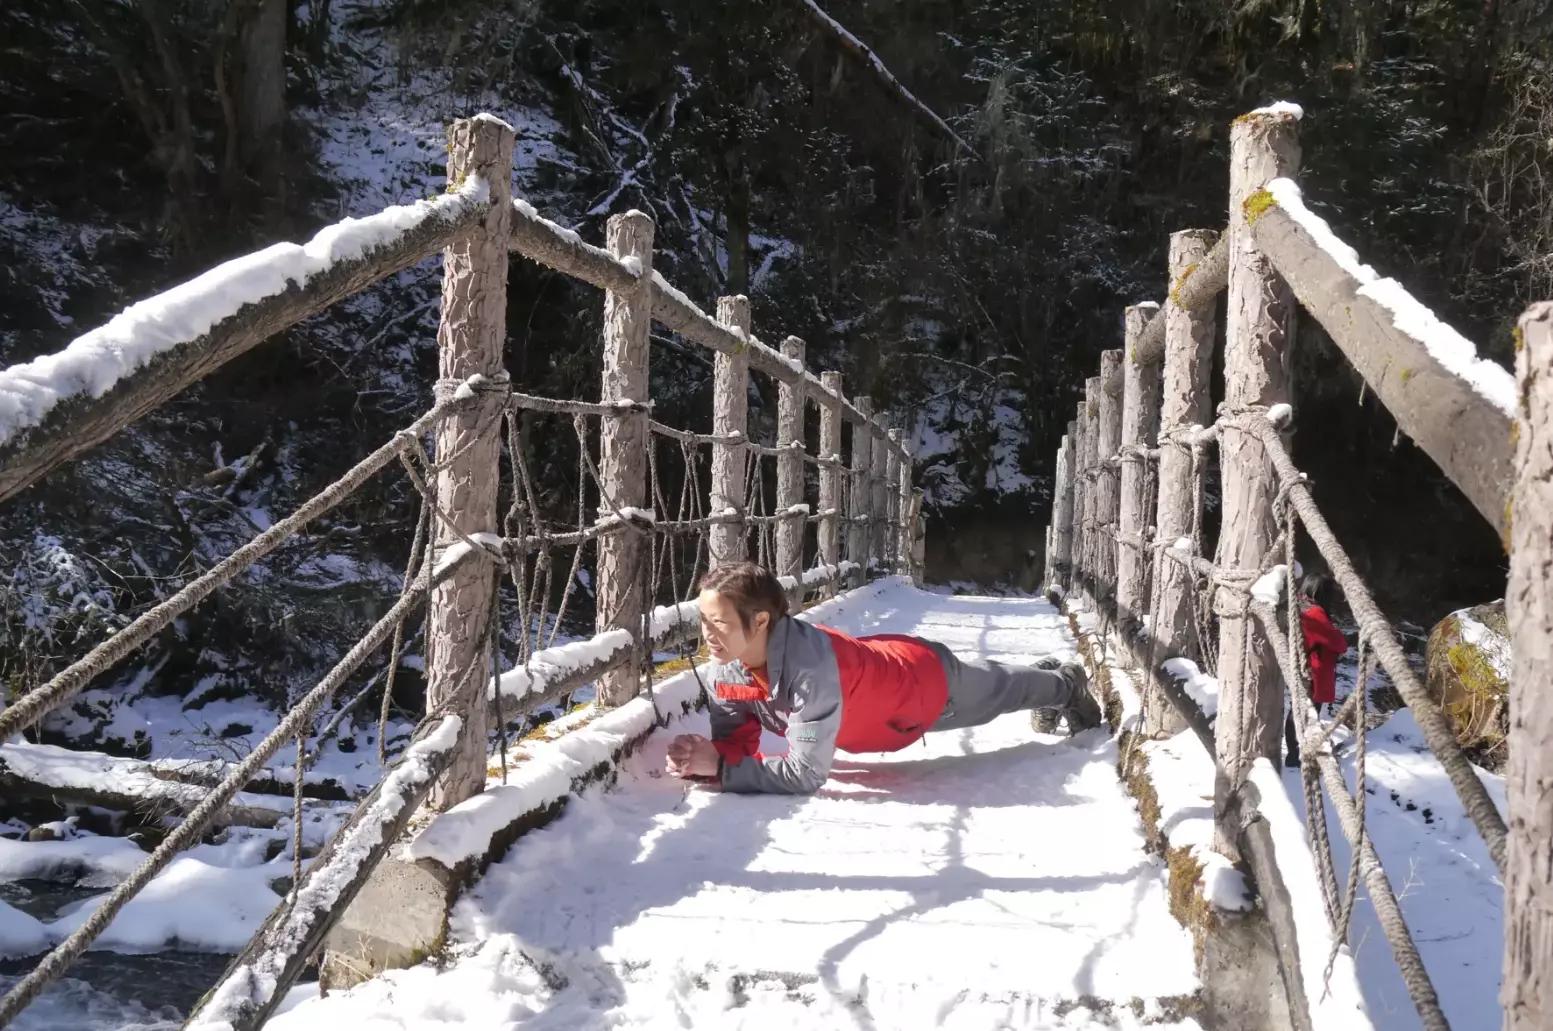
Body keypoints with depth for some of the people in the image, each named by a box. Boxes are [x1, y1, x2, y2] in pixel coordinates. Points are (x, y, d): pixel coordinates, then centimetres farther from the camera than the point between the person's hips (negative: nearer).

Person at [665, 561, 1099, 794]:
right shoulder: (725, 667, -29)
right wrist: (704, 759, -41)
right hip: (882, 661, 5)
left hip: (928, 681, -5)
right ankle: (1061, 684, 66)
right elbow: (736, 742, -19)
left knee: (998, 689, 29)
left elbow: (806, 773, -48)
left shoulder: (810, 662, -50)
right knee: (994, 686, 35)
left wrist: (719, 768, -50)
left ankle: (1067, 685, 62)